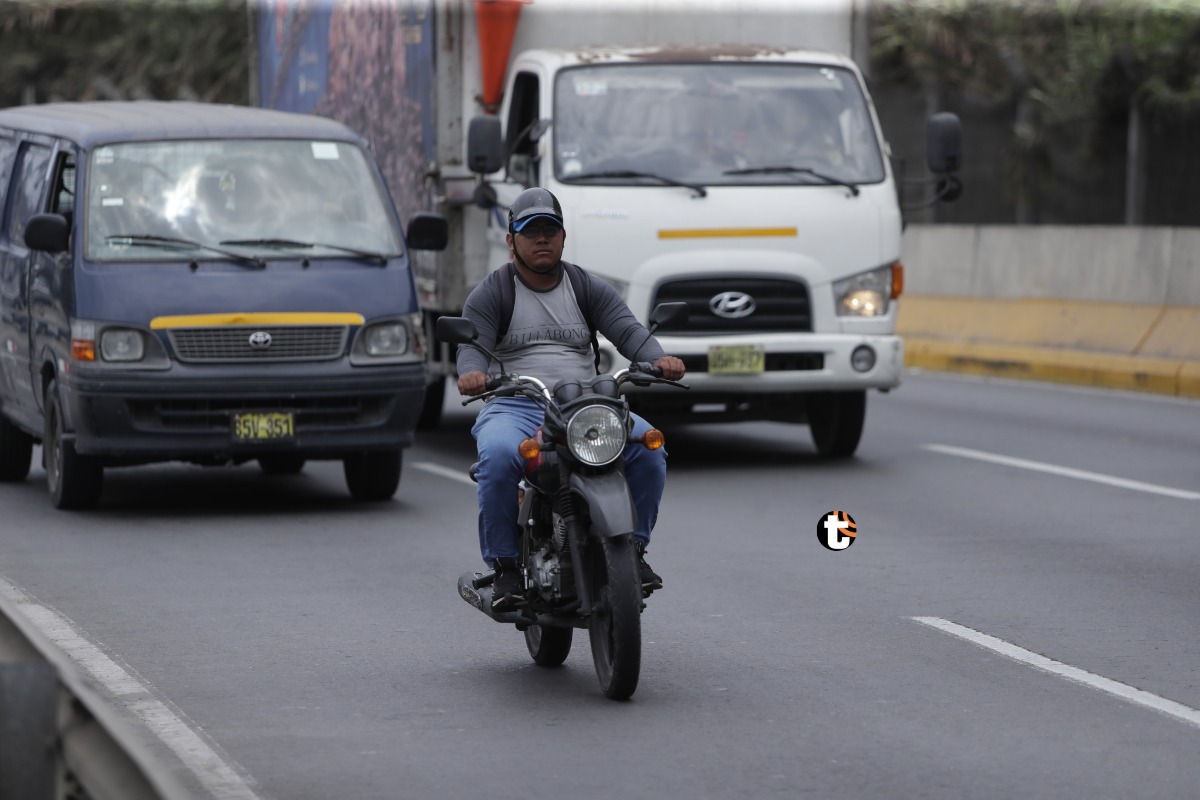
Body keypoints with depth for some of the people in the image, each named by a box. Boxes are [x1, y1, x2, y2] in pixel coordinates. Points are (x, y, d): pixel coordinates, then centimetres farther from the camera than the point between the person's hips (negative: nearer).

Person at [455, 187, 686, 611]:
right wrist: (472, 373, -31)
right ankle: (504, 567, -23)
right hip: (513, 406, -3)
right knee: (498, 457, -37)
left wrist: (658, 358, -20)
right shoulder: (488, 295, 9)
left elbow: (627, 329, 2)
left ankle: (632, 548, -8)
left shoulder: (589, 289, 16)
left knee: (647, 445, -24)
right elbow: (473, 346, -5)